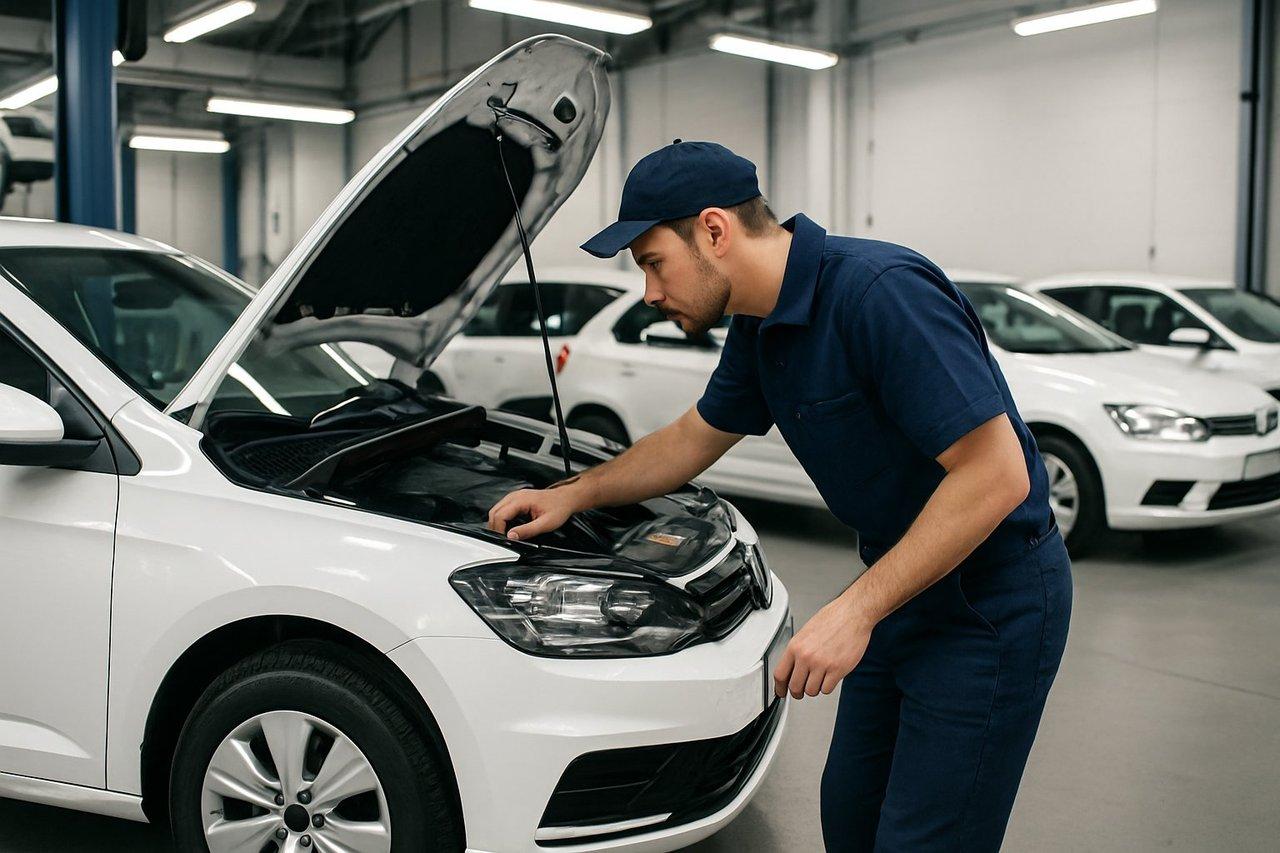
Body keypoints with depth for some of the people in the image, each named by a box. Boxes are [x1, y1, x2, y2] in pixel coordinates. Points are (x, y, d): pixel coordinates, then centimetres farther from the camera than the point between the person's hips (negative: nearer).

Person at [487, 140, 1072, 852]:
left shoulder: (881, 293, -27)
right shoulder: (760, 326, 3)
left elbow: (996, 474, -29)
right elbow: (696, 437, 20)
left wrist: (857, 609, -28)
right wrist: (574, 494, 17)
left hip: (992, 604, -9)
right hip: (902, 588, 9)